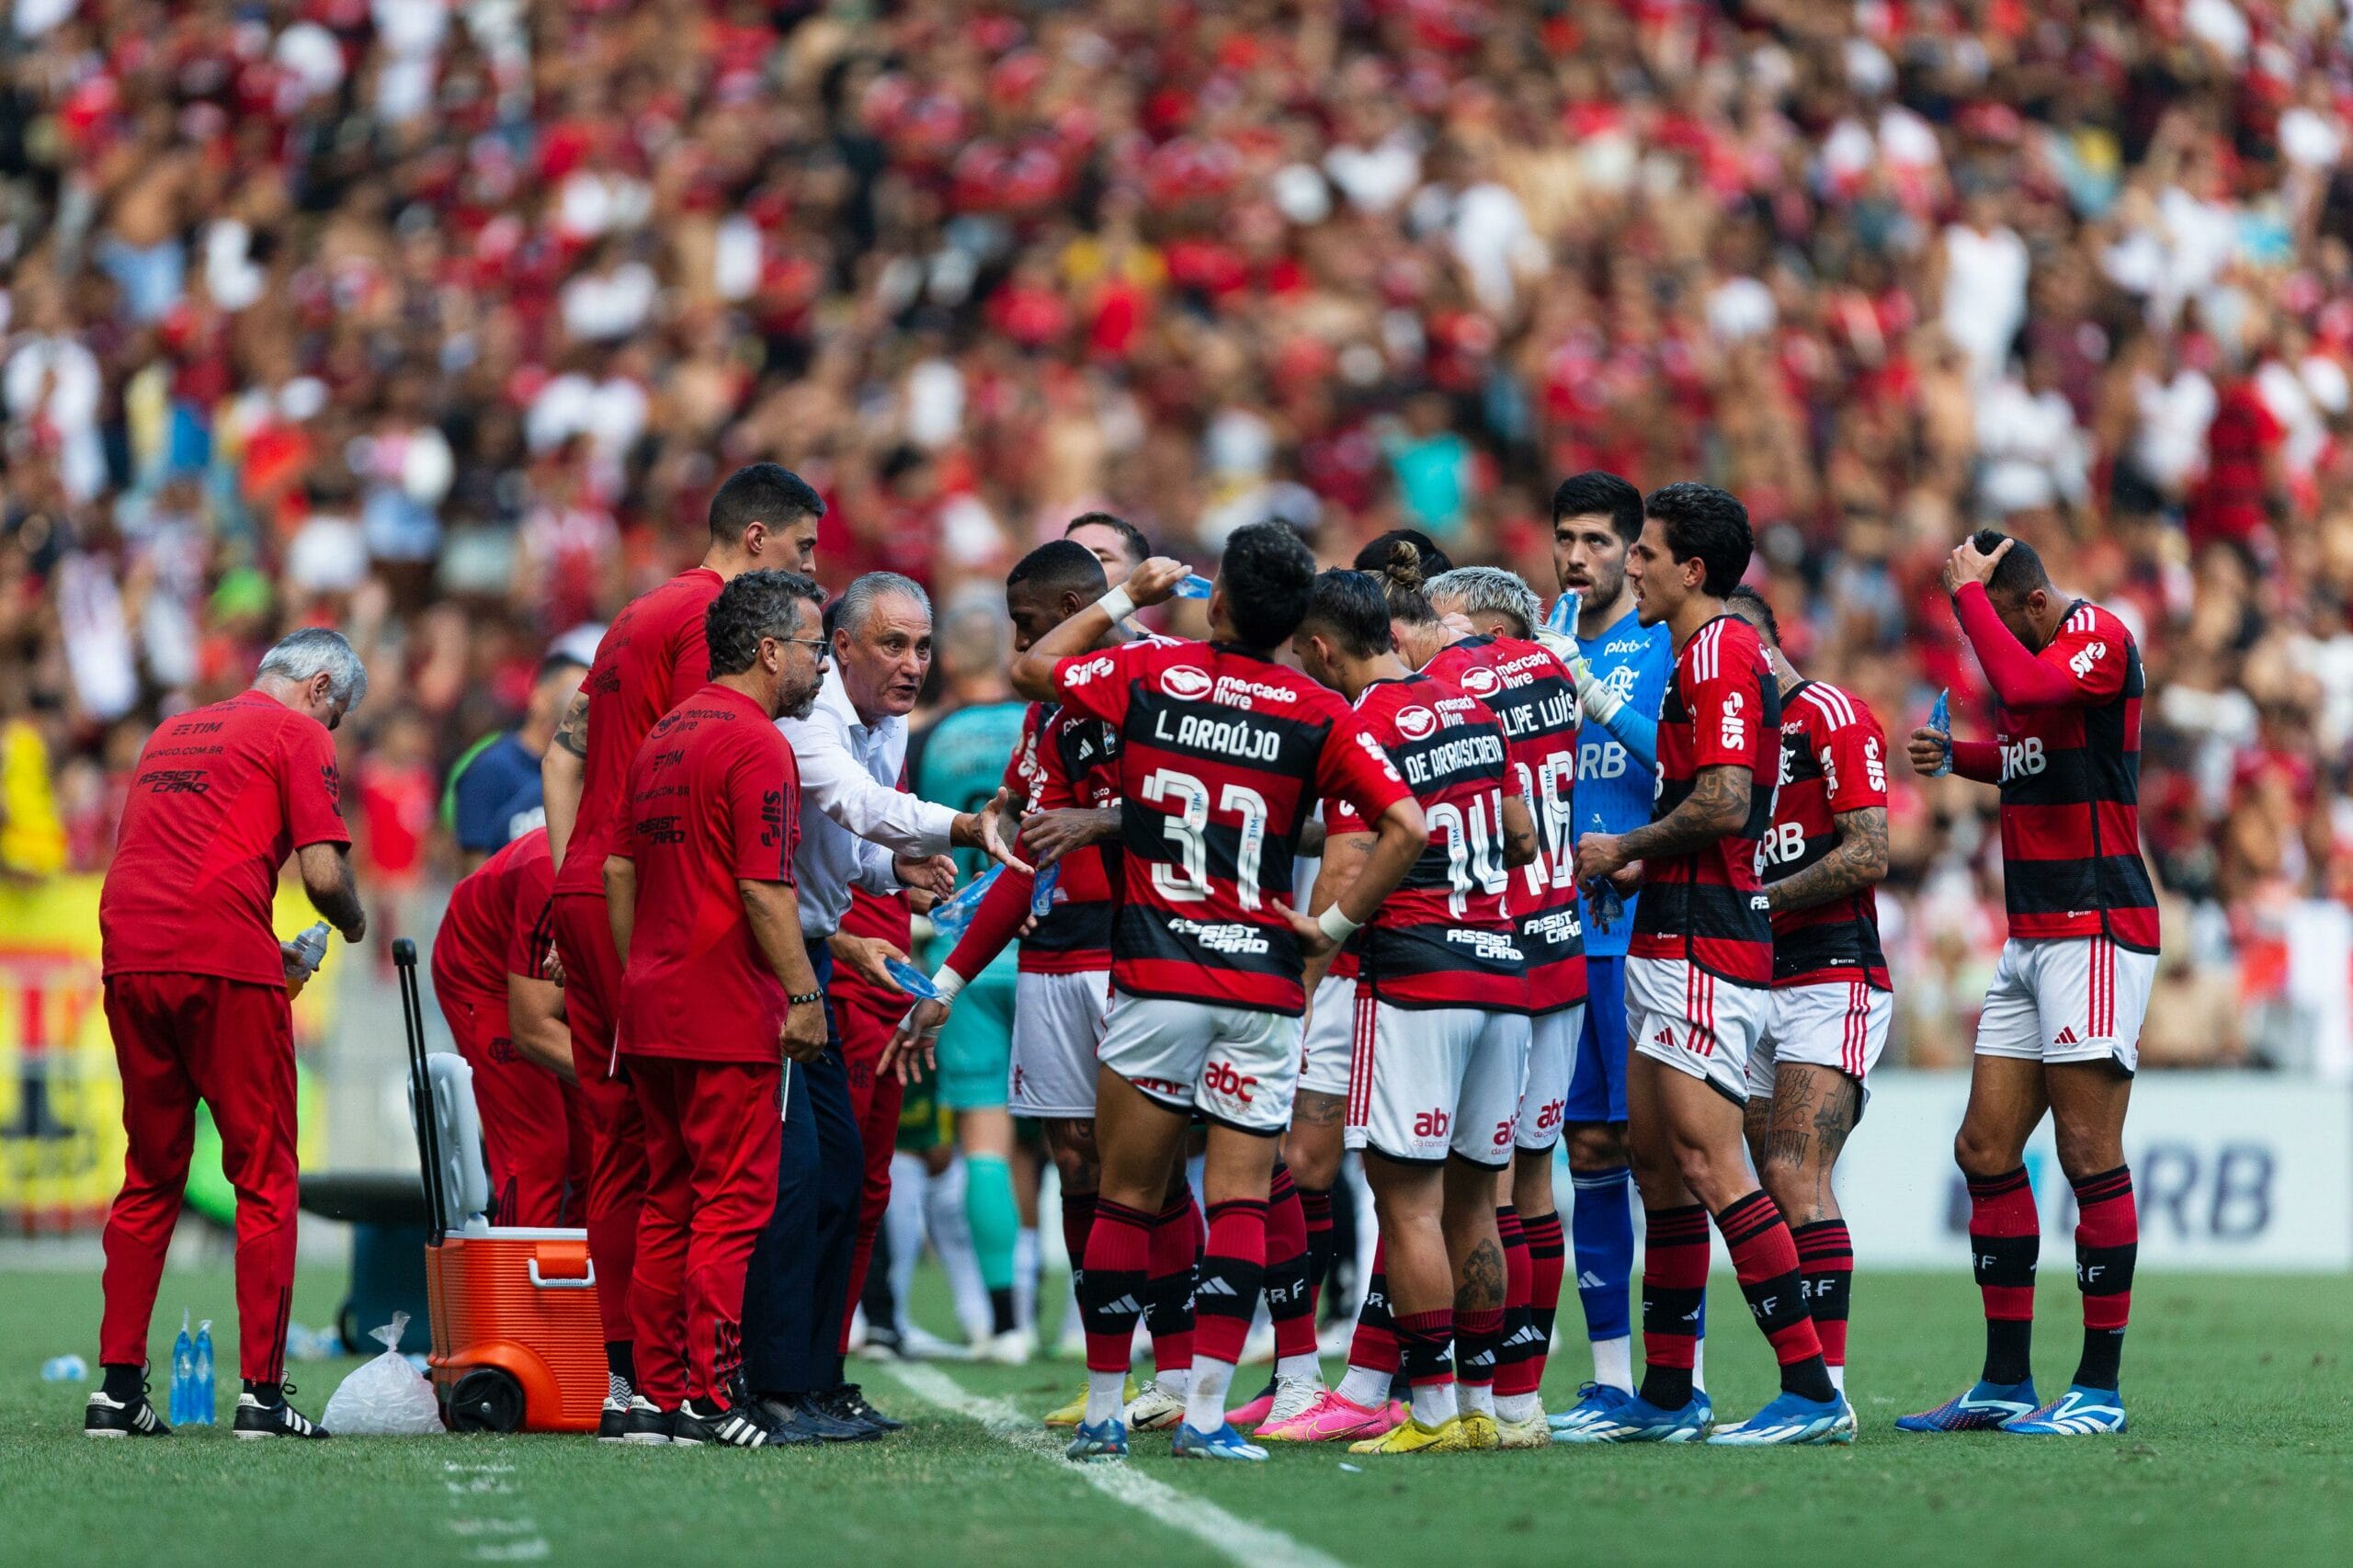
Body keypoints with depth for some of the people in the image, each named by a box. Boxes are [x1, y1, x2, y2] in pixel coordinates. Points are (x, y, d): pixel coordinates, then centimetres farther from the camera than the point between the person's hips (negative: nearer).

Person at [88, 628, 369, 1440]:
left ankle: (117, 1384, 8)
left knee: (150, 1176, 13)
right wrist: (353, 924, 16)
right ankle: (261, 1389, -5)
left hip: (129, 957, 6)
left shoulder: (172, 731, 26)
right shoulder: (298, 735, 4)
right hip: (224, 962, -6)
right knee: (263, 1175, 1)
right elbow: (323, 871, -6)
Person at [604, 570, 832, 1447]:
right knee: (733, 1202, -5)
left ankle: (658, 1392, 12)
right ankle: (711, 1398, -7)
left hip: (652, 1010, 9)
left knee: (668, 1202, 11)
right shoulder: (756, 745, -13)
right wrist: (804, 995, -15)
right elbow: (764, 889, -19)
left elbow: (617, 870, 18)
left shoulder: (663, 737, 15)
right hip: (730, 1015, -9)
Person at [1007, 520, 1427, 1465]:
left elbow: (1030, 670, 17)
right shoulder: (1320, 716, -1)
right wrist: (1335, 926, -2)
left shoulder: (1149, 676, 0)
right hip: (1265, 985, 0)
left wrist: (1125, 599, 25)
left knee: (1126, 1197, 8)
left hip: (1155, 980, 0)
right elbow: (1405, 826, -10)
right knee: (1240, 1202, 2)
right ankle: (1205, 1413, -7)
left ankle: (1104, 1412, 10)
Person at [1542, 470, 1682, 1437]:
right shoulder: (1539, 652, 16)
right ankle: (1610, 1378, 10)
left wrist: (1599, 701, -21)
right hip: (1560, 925, 6)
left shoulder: (1669, 645, -1)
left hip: (1645, 926, -6)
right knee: (1588, 1148, 6)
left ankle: (1684, 1378, -4)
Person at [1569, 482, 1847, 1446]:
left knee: (1707, 1163, -14)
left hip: (1703, 949, -11)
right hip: (1671, 941, 11)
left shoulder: (1720, 655, -13)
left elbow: (1723, 803, -23)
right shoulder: (1707, 655, 19)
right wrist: (1642, 865, 15)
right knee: (1656, 1159, 13)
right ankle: (1666, 1395, 17)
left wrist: (1624, 847, -10)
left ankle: (1812, 1391, -16)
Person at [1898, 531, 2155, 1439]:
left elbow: (2024, 689, -31)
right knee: (1985, 1150, 6)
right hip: (2031, 938, 10)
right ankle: (2006, 1385, 11)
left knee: (2089, 1153, -9)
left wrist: (1968, 594, -20)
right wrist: (1955, 757, 15)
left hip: (2097, 929, -10)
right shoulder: (2033, 655, 16)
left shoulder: (2101, 639, -11)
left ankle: (2100, 1389, -5)